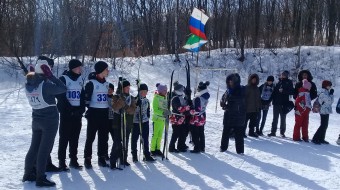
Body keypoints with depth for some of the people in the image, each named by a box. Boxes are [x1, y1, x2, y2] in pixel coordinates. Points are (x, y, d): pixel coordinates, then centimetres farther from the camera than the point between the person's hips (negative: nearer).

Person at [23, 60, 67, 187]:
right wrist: (51, 76, -13)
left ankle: (28, 173, 25)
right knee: (45, 149, -2)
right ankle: (40, 178, 2)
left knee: (34, 147, 17)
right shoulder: (45, 85, -21)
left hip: (36, 119, 7)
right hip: (50, 120, -7)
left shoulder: (28, 85, 0)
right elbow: (63, 88, -16)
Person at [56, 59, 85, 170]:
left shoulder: (80, 79, 13)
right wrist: (70, 110, -14)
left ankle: (73, 160, 16)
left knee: (75, 137, 9)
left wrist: (82, 109, 0)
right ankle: (62, 161, 1)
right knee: (64, 137, -3)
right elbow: (61, 96, -10)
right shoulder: (64, 79, -6)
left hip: (77, 112, 6)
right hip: (66, 113, -5)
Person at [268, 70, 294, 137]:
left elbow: (292, 92, -9)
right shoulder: (279, 82, 11)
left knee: (283, 119, 4)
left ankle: (282, 132, 11)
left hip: (284, 104, -3)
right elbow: (274, 91, 10)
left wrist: (283, 91, -18)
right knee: (275, 118, 5)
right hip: (276, 103, 3)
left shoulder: (289, 83, 2)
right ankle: (273, 131, 10)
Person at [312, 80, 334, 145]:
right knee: (323, 125, -10)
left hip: (326, 111, 10)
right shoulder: (323, 93, -17)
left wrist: (331, 94, 6)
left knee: (325, 125, 13)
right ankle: (315, 139, -7)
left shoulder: (327, 92, 14)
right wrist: (331, 94, -10)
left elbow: (331, 101, 16)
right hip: (324, 111, -10)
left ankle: (321, 139, 19)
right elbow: (329, 101, -19)